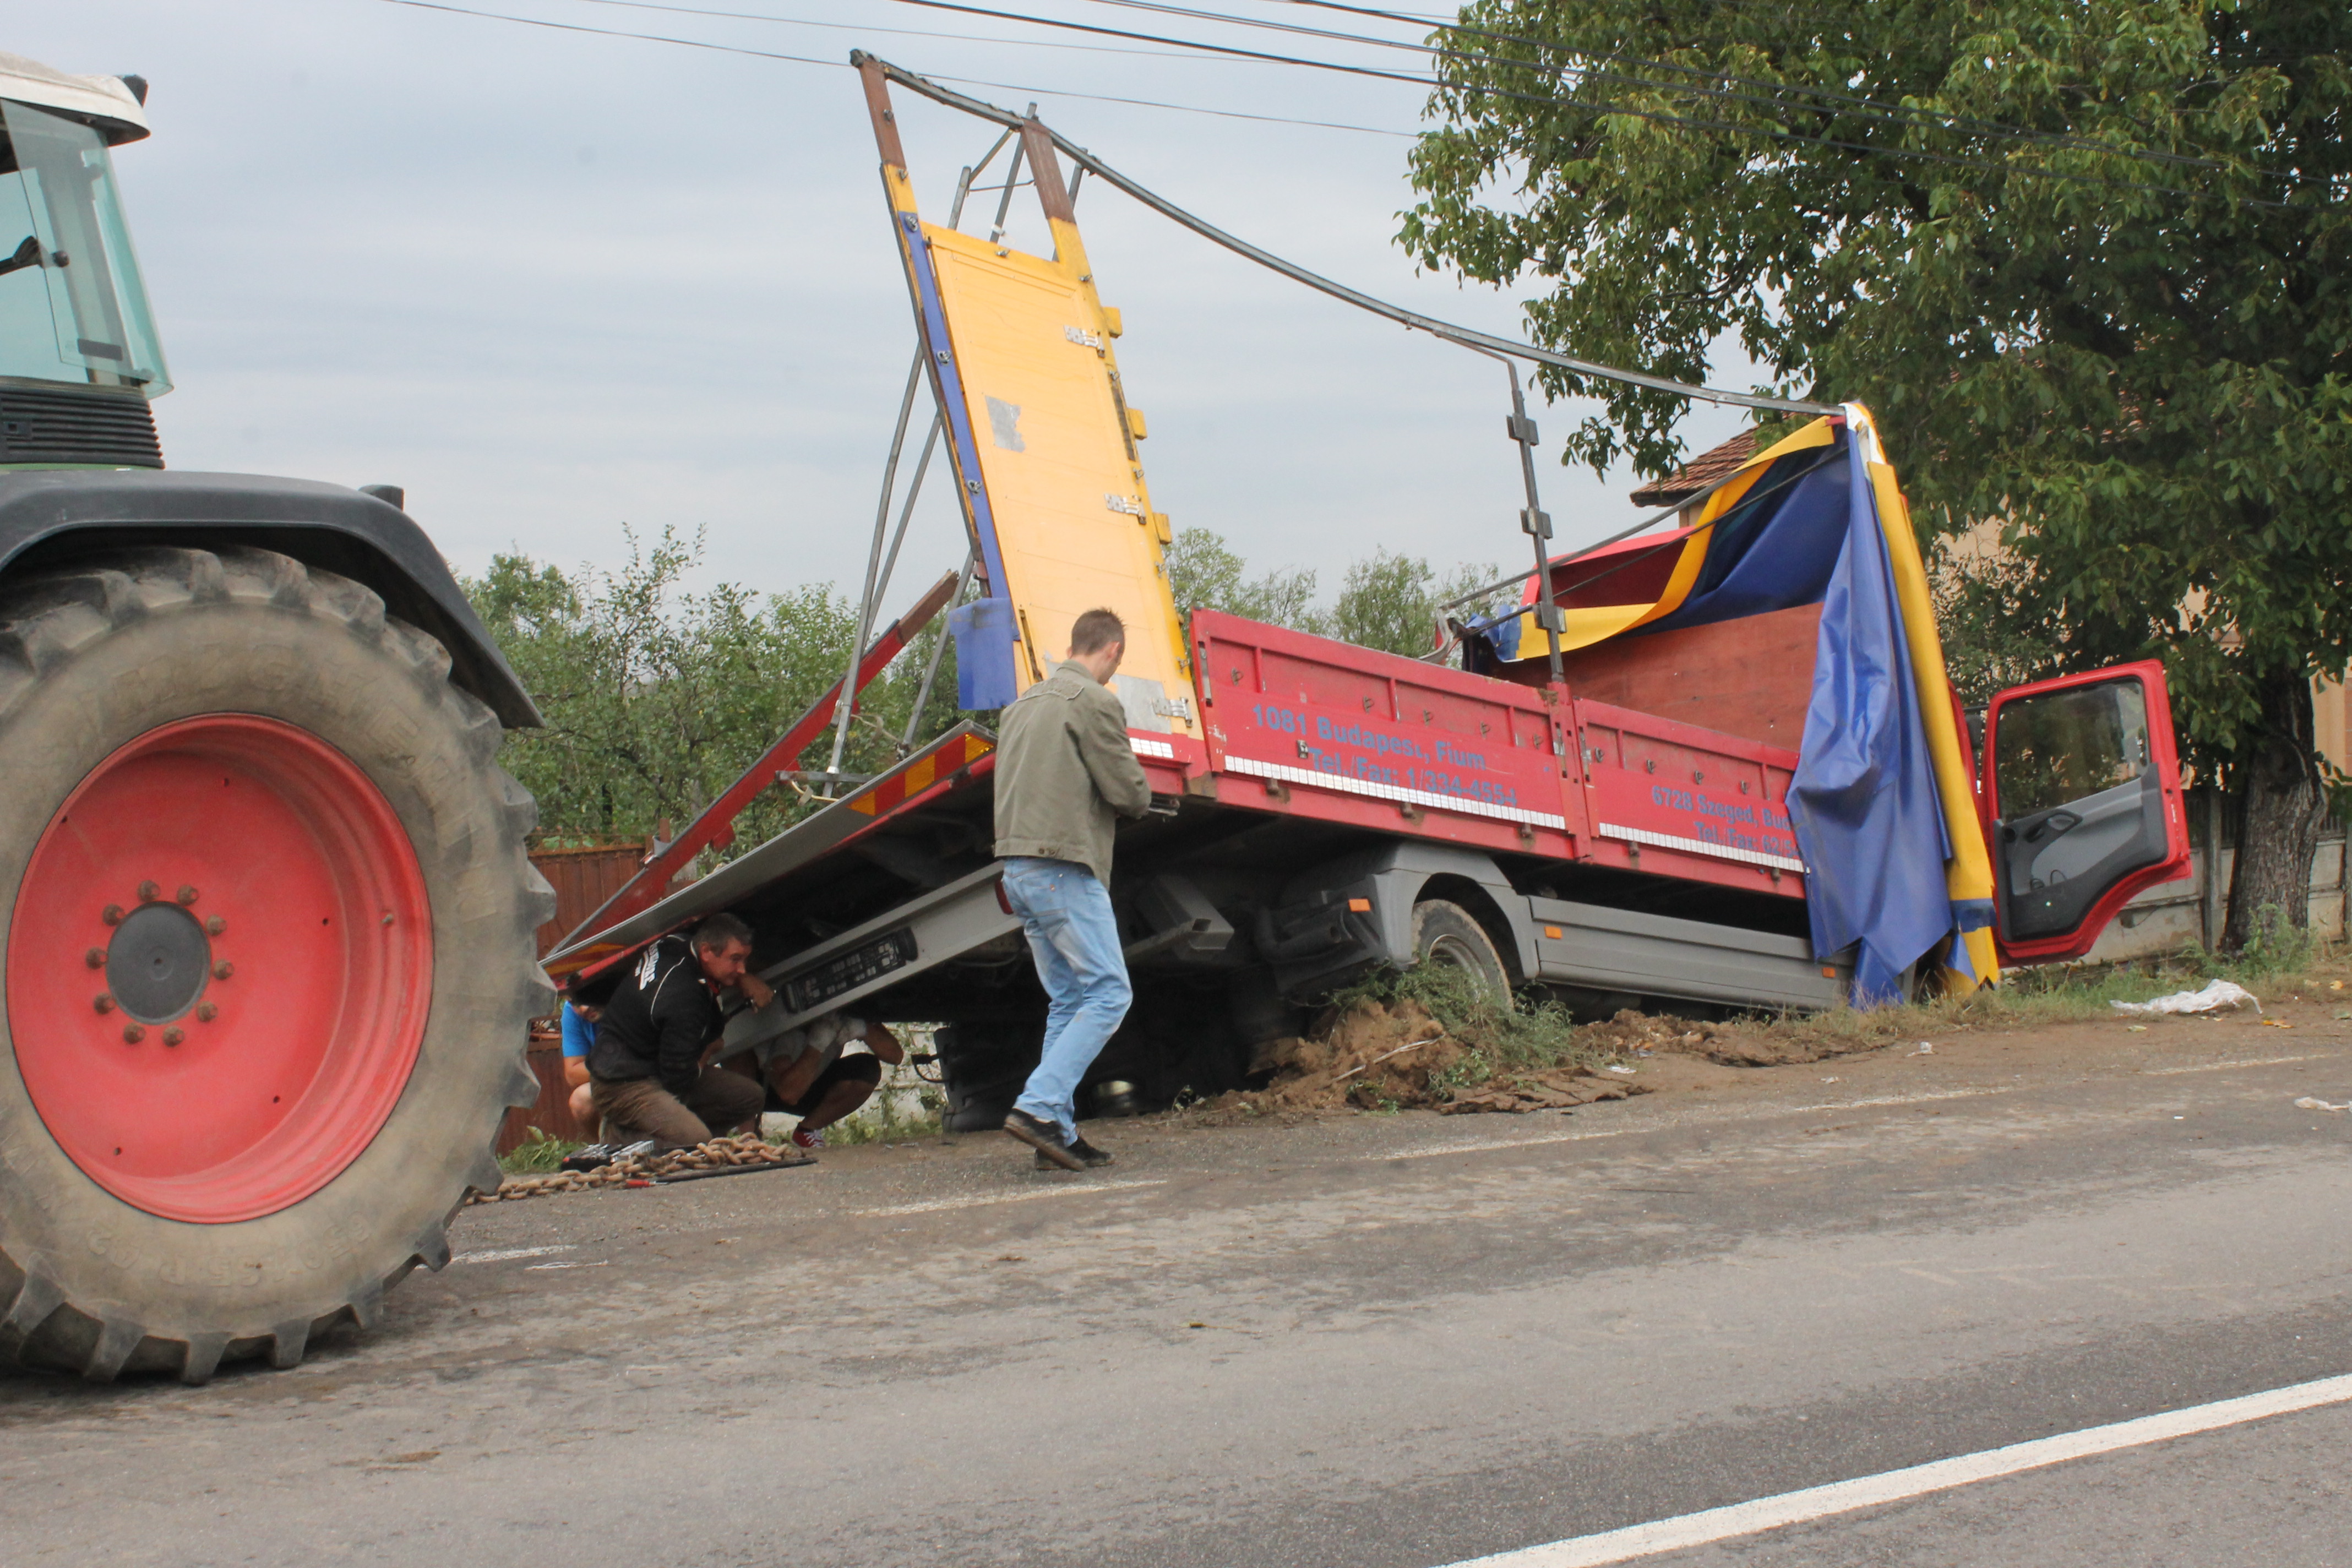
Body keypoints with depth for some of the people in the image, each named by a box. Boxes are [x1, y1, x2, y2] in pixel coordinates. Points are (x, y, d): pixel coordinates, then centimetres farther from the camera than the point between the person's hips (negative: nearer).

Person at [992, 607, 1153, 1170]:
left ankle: (1059, 1132, 7)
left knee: (1066, 1000, 11)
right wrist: (1136, 790, 13)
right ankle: (1039, 1105, -18)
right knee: (1108, 992, -7)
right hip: (1066, 868, -9)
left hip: (1019, 868, 9)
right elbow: (1132, 794, -10)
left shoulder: (1024, 704, 18)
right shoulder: (1094, 702, -8)